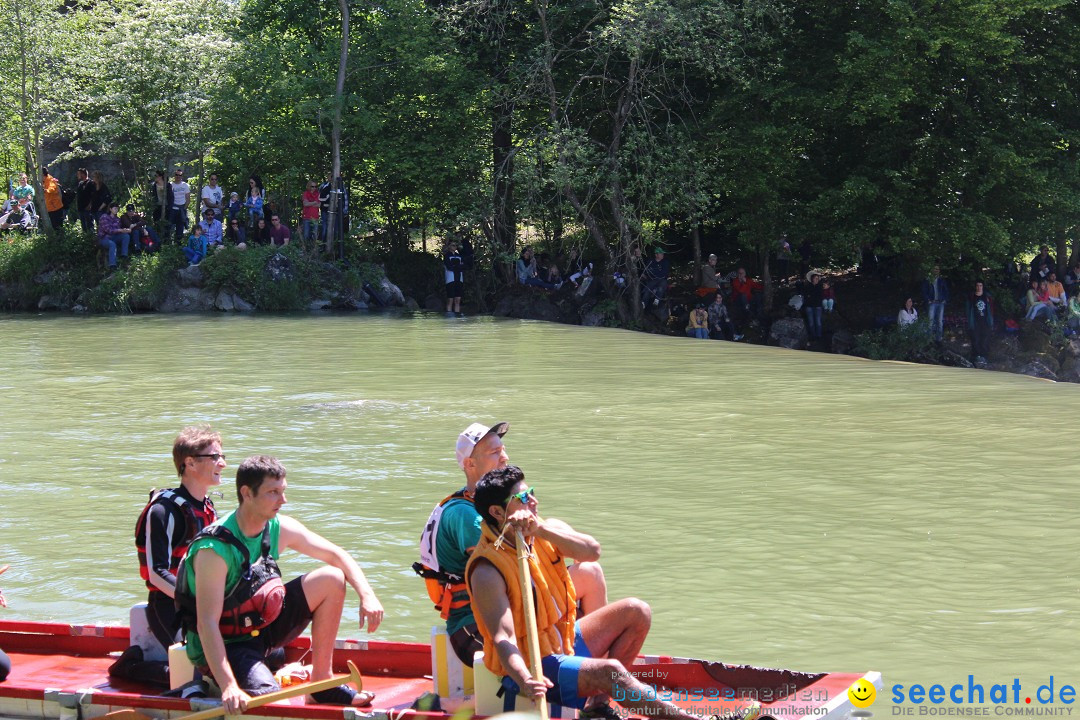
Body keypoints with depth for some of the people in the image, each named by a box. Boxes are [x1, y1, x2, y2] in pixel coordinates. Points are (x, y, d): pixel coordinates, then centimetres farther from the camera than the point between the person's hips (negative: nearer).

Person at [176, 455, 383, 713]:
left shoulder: (280, 529, -6)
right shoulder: (214, 549, -28)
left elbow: (338, 556, 4)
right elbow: (207, 624, -32)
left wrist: (367, 596, -14)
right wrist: (228, 687, -42)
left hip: (263, 627, 8)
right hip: (225, 646, -8)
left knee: (332, 579, -3)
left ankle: (322, 683, 4)